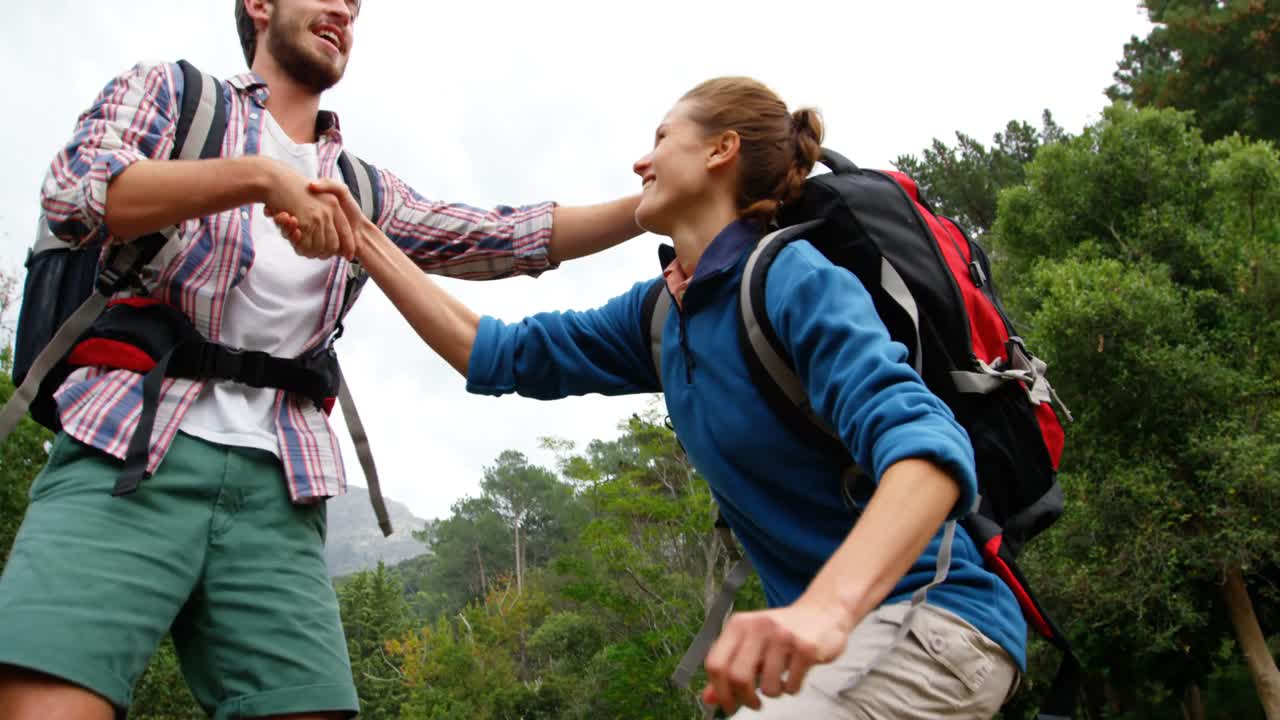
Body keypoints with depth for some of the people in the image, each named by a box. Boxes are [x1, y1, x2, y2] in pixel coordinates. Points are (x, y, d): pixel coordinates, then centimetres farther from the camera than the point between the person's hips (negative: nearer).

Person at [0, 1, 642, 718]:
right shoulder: (168, 90, 14)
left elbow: (510, 237, 14)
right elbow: (76, 193, -5)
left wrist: (651, 204, 4)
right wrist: (260, 175, -17)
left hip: (276, 488, 4)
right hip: (128, 452, -3)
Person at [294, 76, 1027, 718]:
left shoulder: (796, 282, -18)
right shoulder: (661, 313, 7)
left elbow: (926, 447, -31)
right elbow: (500, 355, 11)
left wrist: (824, 607, -48)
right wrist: (364, 239, 10)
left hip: (932, 622, -8)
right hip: (845, 626, 8)